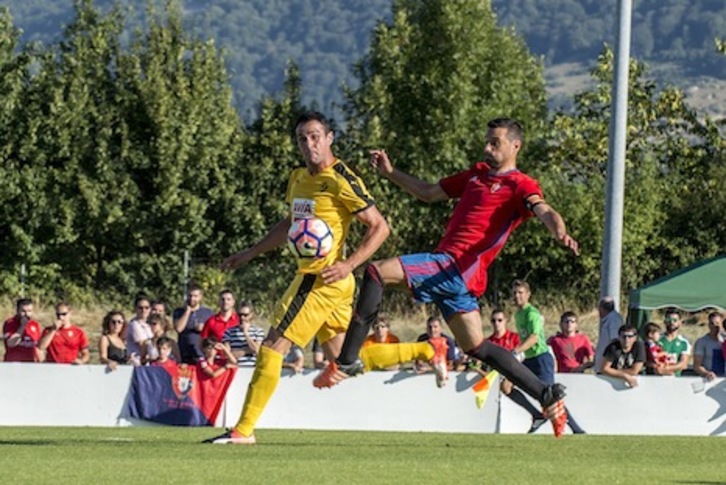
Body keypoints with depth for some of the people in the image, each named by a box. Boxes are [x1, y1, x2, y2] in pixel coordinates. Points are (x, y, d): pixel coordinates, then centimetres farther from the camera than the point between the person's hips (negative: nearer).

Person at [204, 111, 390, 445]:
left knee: (273, 346, -7)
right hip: (310, 276, 9)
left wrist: (349, 264, -22)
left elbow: (380, 227, -13)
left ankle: (244, 430, -3)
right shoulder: (298, 178, 13)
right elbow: (289, 224, 28)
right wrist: (250, 253, 25)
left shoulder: (342, 181, -13)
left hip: (323, 279, -9)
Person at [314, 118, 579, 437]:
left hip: (458, 266, -9)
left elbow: (543, 211, -20)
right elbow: (429, 193, 33)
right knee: (475, 346, 11)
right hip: (449, 270, 9)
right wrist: (390, 173, 26)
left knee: (377, 272, -19)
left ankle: (347, 362, -20)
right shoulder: (478, 174, 25)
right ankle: (548, 395, 15)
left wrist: (560, 231, -42)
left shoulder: (520, 186, -1)